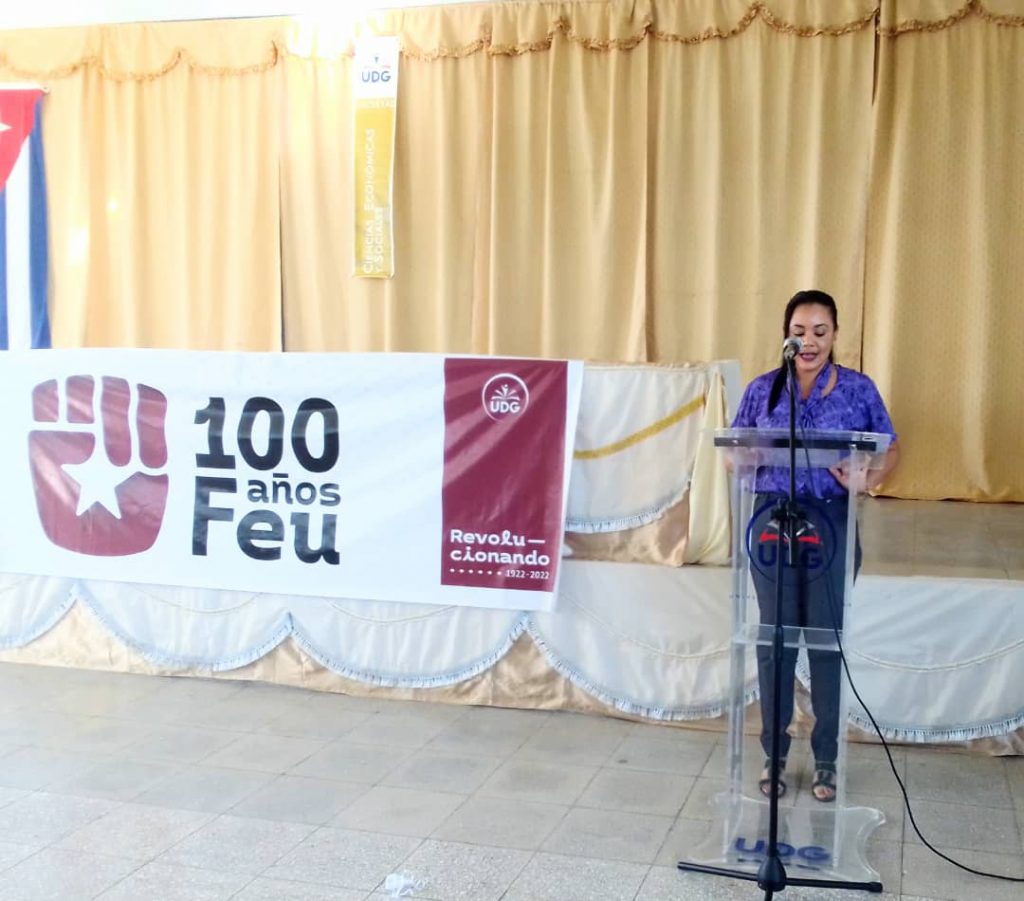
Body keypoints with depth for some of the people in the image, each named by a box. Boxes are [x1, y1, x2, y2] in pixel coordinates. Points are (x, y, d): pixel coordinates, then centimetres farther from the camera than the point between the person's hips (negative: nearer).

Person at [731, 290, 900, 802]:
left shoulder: (859, 389, 3)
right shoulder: (763, 389, 5)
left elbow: (891, 450, 6)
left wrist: (867, 482, -14)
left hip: (833, 523, -1)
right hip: (773, 520, 1)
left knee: (827, 638, 5)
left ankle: (826, 758, 19)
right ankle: (774, 754, 19)